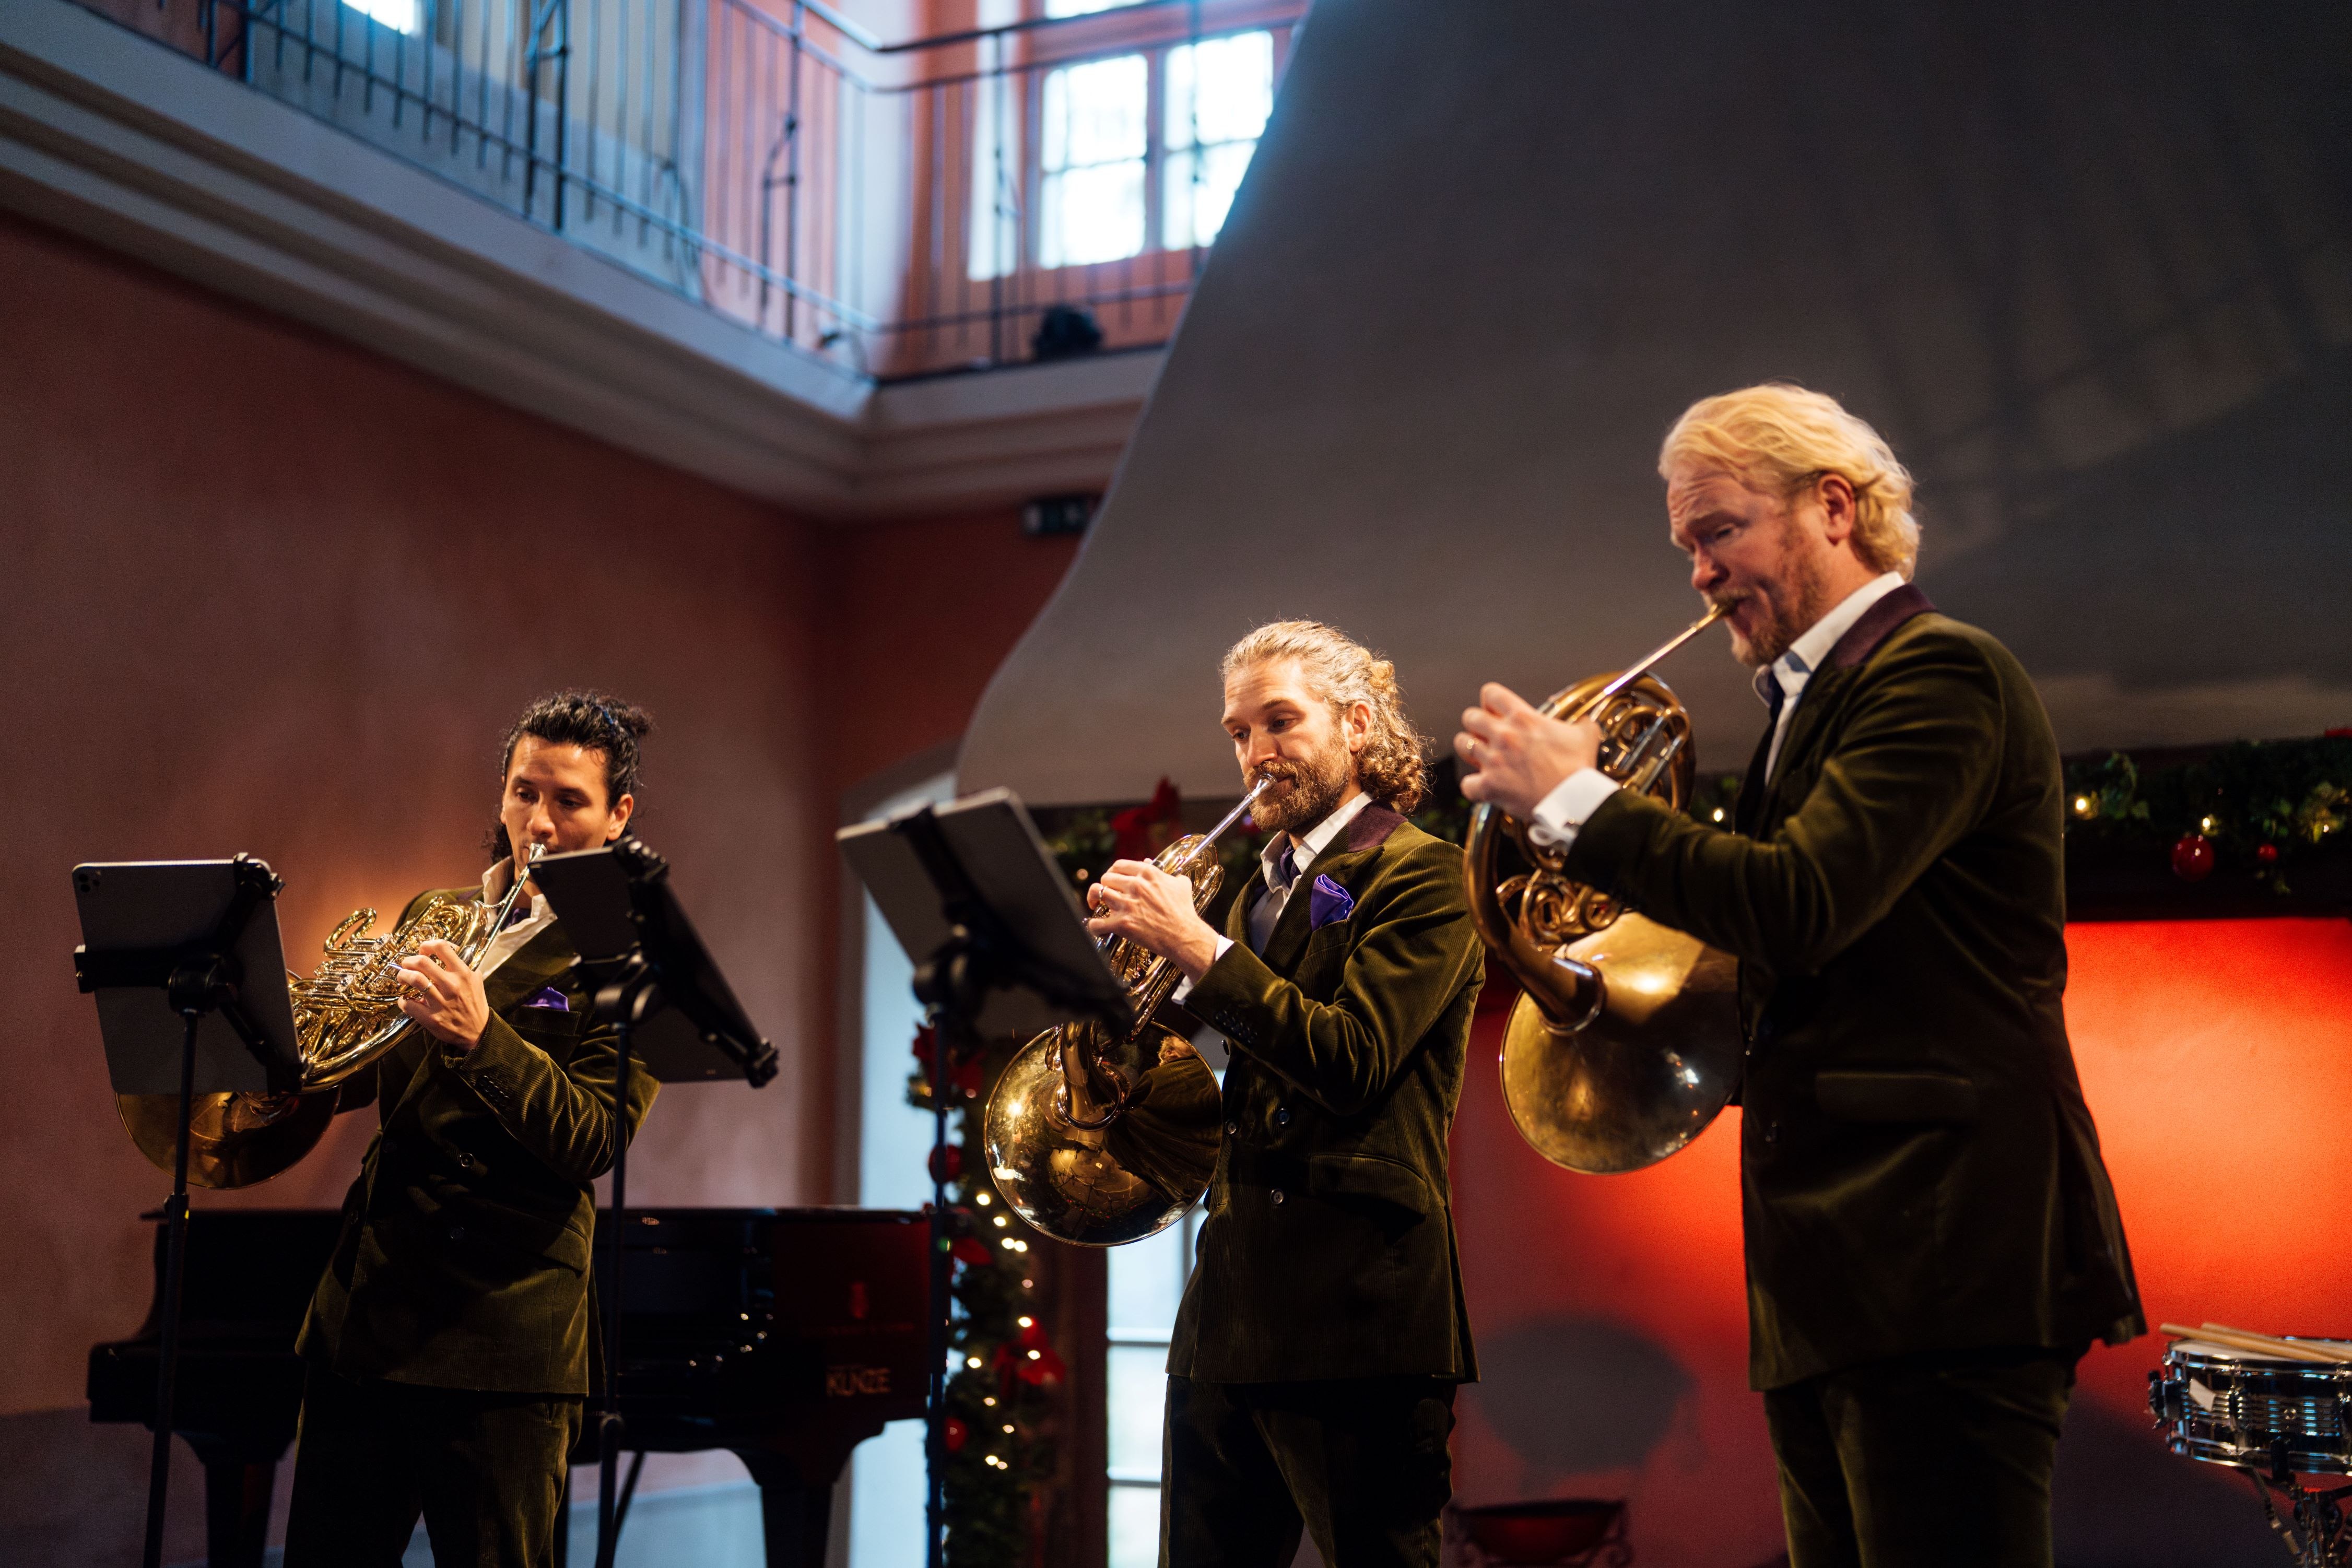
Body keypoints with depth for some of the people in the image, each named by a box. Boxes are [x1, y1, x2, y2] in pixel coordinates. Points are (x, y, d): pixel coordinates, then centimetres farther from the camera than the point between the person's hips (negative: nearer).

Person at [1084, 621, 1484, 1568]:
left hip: (1351, 1305, -8)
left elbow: (1351, 1061, -18)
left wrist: (1194, 946, -18)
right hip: (1228, 1308, 8)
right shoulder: (1264, 885, 19)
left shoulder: (1418, 876, -4)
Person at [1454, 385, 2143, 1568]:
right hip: (1834, 1272, 10)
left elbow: (1799, 904, -22)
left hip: (1940, 1251, -9)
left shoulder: (1938, 673, -8)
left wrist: (1573, 800, -13)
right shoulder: (1812, 701, 20)